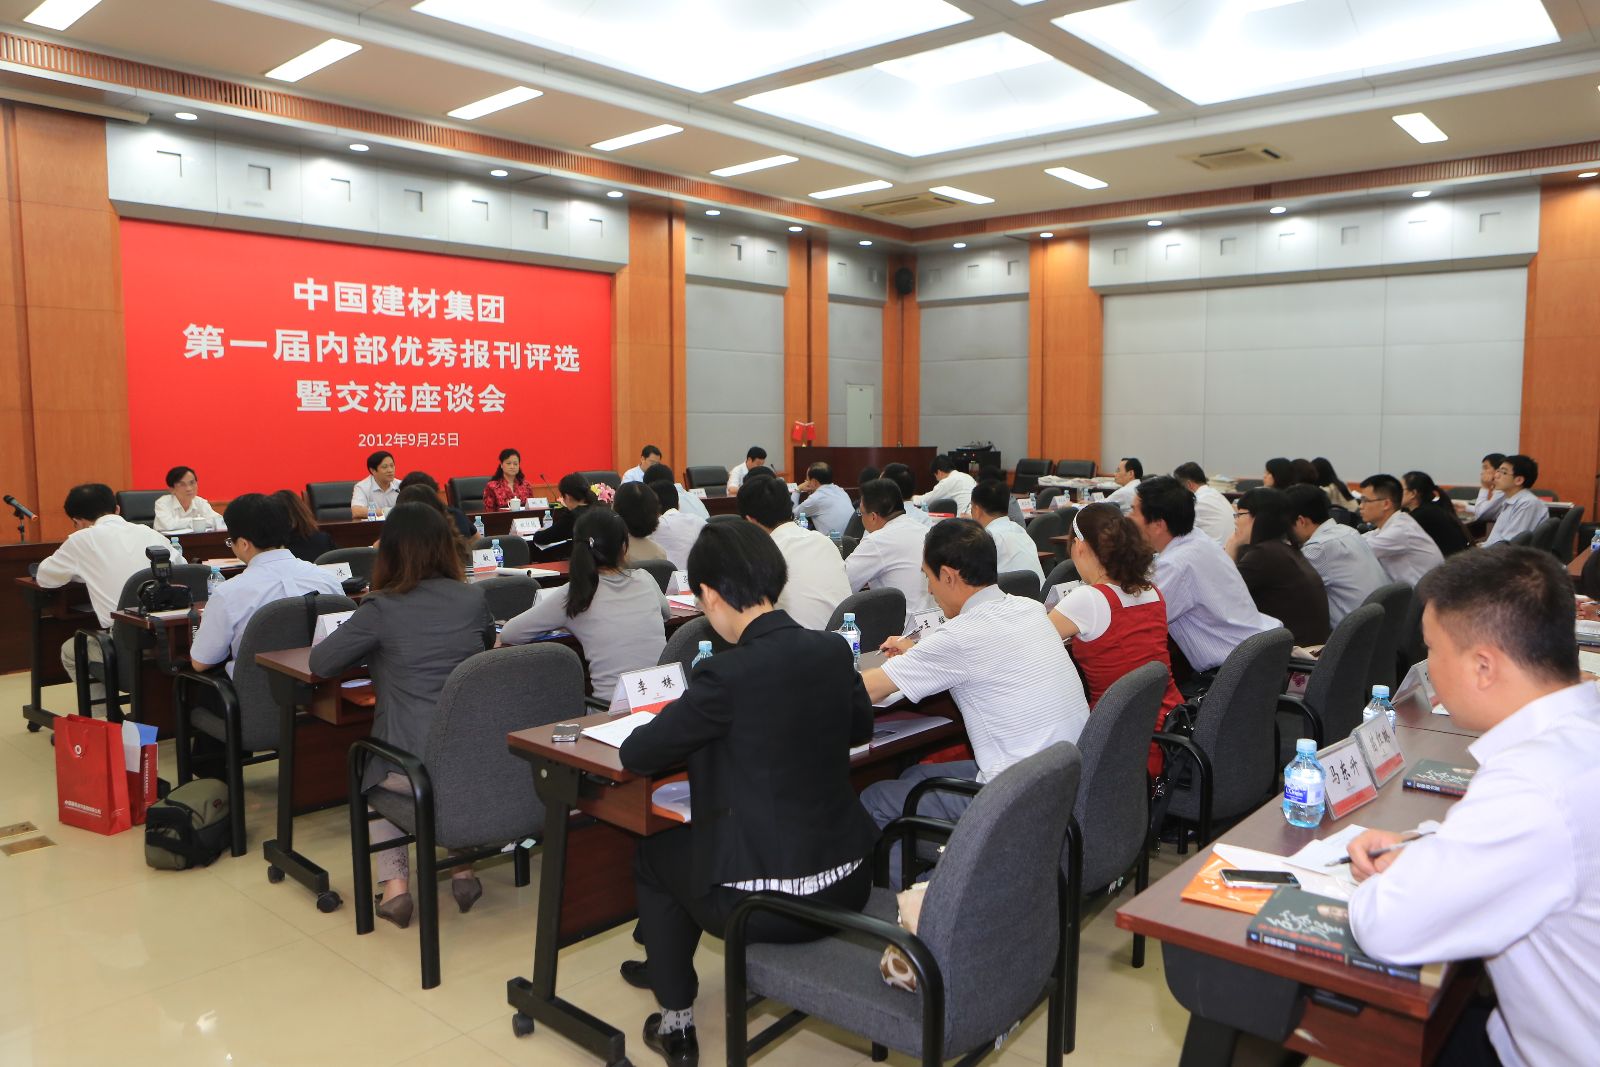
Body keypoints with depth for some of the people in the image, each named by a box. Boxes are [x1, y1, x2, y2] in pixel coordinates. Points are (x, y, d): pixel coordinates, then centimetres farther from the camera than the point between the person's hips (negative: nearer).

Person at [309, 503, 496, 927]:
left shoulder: (382, 609, -11)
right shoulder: (473, 599, 1)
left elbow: (320, 662, 0)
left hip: (413, 767, -3)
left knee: (373, 777, 31)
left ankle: (395, 885, 18)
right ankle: (464, 868, 25)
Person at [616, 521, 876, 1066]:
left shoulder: (728, 674, -21)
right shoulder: (832, 650, -3)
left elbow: (635, 754, -12)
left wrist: (693, 723, 6)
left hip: (769, 902, -6)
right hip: (847, 884, 7)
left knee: (652, 856, 23)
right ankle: (666, 967, 56)